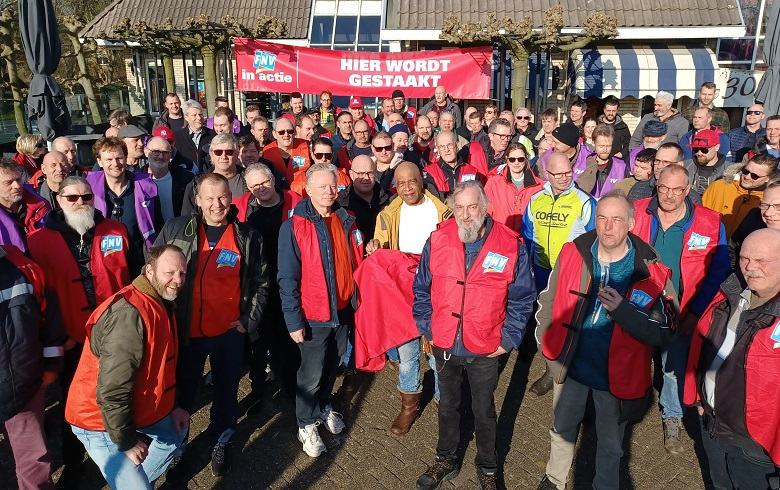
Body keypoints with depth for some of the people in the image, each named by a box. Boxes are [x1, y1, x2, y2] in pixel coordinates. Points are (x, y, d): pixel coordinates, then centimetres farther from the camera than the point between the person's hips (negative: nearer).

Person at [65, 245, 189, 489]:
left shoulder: (160, 304, 1)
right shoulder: (129, 314, -30)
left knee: (177, 430, 25)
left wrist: (173, 406, 8)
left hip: (134, 407, 10)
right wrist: (126, 441, -19)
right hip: (100, 421, -10)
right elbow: (112, 391, -31)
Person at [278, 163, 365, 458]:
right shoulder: (294, 227, -13)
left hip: (342, 311, 5)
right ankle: (306, 424, 29)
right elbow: (287, 278, -13)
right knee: (311, 373, 6)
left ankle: (324, 406, 46)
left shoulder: (346, 222, 3)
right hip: (313, 316, -5)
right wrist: (294, 320, -16)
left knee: (333, 365, 21)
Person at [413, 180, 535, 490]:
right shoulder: (438, 240, -8)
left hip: (485, 350, -2)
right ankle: (446, 461, 44)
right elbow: (421, 290, 3)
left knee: (484, 411, 18)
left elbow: (522, 298, -5)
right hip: (444, 346, 2)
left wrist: (508, 338, -7)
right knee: (448, 406, 22)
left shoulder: (510, 245, -14)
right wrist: (427, 328, 0)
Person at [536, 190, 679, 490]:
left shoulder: (651, 271, -17)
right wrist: (547, 343, -3)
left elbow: (664, 332, -20)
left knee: (610, 445, 21)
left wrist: (622, 309, -33)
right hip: (571, 365, 3)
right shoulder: (573, 254, -11)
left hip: (617, 375, -2)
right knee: (562, 430, 25)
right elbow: (550, 300, 1)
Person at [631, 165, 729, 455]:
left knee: (675, 367, 15)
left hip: (680, 314, 0)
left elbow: (718, 272, -5)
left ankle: (672, 419, 37)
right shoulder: (636, 213, -9)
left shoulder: (710, 224, -10)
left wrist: (696, 312, -10)